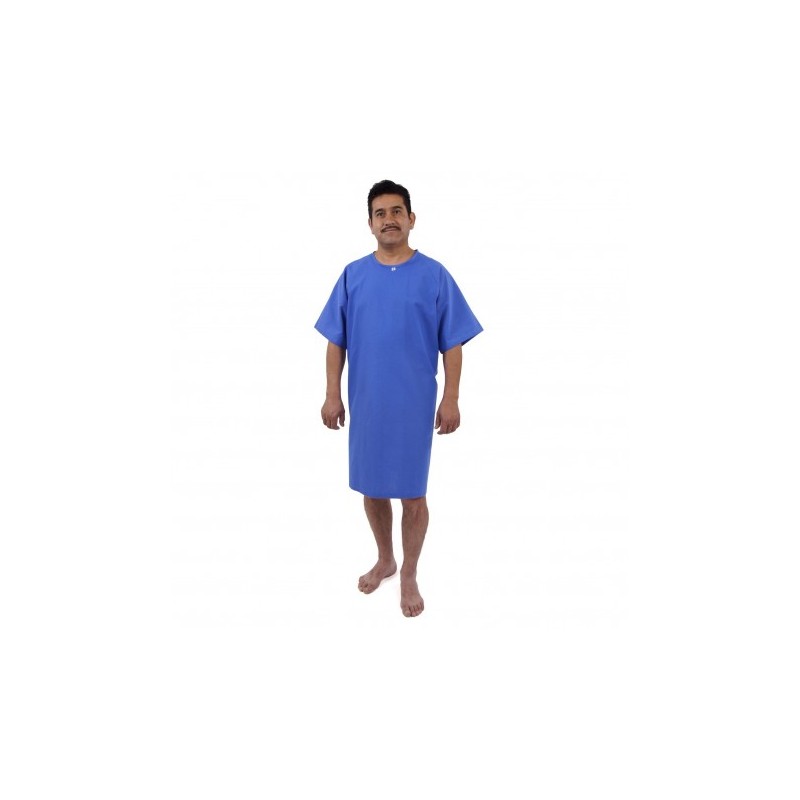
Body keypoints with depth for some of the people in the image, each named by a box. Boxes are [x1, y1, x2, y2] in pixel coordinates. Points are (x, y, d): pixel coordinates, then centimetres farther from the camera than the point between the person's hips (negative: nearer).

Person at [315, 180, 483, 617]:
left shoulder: (434, 275, -4)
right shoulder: (352, 275, 3)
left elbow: (452, 344, -3)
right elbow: (336, 341, 5)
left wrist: (451, 399, -8)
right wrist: (332, 394, 0)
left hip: (415, 405, -2)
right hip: (365, 403, 3)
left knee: (412, 493, 5)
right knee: (371, 488, 14)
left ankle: (409, 574, 25)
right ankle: (384, 560, 37)